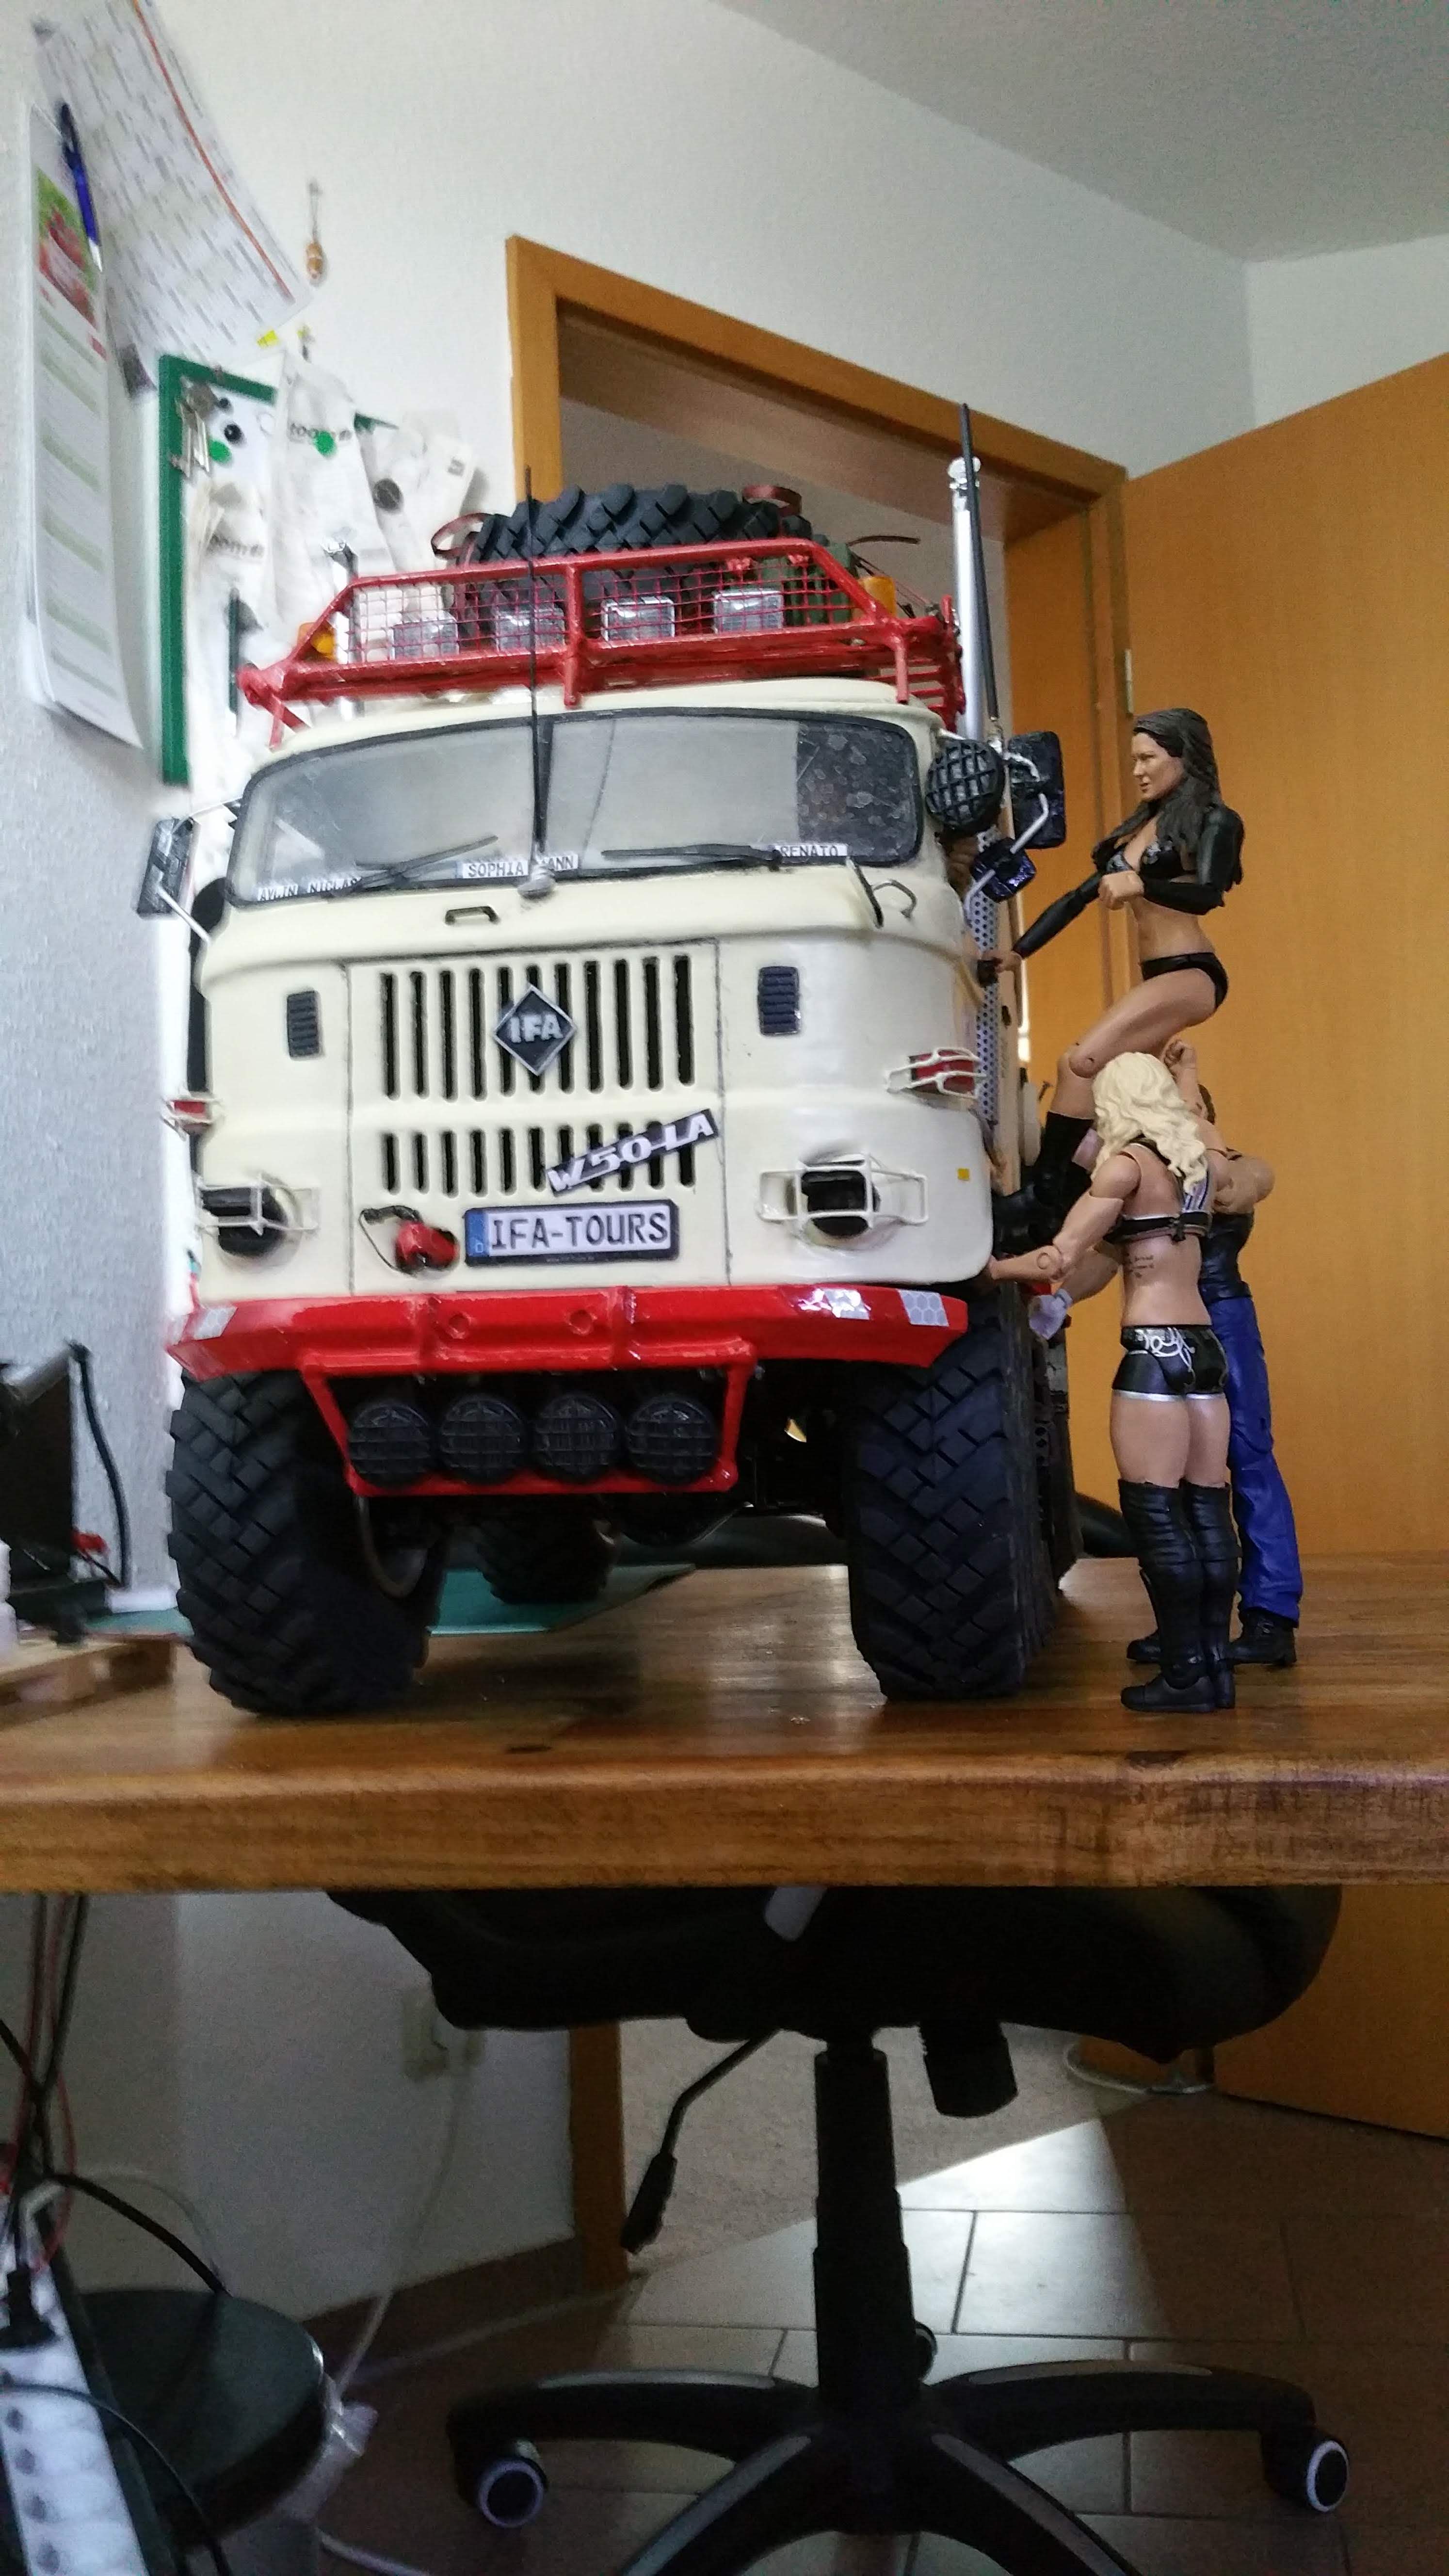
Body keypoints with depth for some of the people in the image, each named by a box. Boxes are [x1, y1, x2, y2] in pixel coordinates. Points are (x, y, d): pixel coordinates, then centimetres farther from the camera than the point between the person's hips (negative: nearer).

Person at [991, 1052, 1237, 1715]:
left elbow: (1057, 1260, -13)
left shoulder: (1126, 1165, -8)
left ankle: (1185, 1673, -1)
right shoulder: (1204, 1165, 12)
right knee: (1207, 1512, 8)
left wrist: (989, 1268, 1)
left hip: (1155, 1351, -7)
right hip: (1205, 1348, 8)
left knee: (1155, 1516, -3)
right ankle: (1215, 1667, 12)